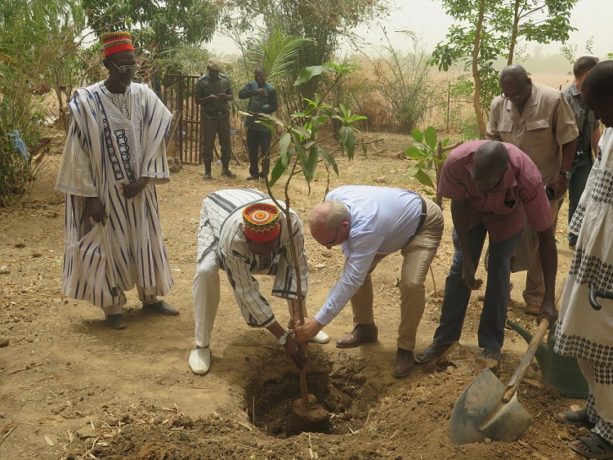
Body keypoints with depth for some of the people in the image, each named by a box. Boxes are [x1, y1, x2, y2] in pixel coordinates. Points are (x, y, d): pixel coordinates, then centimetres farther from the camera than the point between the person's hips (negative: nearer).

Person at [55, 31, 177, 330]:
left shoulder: (145, 97, -2)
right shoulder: (87, 101, -12)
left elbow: (155, 142, 0)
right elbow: (80, 151, -10)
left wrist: (143, 180, -10)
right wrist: (89, 196, -12)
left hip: (138, 188, 4)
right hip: (104, 190, -3)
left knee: (146, 241, 14)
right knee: (109, 246, 6)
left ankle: (150, 297, 31)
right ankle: (113, 307, 20)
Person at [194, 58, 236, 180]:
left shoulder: (225, 79, 3)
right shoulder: (202, 81, -4)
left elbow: (232, 97, 8)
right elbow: (197, 100, -3)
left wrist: (225, 97, -14)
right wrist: (208, 99, -21)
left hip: (224, 115, 3)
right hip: (208, 116, -3)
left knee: (226, 142, 8)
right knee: (207, 144, 1)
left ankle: (225, 169, 22)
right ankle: (207, 171, 9)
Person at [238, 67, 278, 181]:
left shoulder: (271, 89, -7)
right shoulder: (251, 85, 5)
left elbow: (274, 107, -8)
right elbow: (241, 94, -9)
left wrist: (259, 113, -19)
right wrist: (255, 91, -22)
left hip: (265, 125, -4)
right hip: (252, 123, 5)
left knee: (265, 150, -1)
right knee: (252, 150, 10)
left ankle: (264, 174, 8)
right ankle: (254, 173, 20)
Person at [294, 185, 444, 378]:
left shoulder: (366, 228, -46)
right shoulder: (332, 200, -25)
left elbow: (351, 280, -43)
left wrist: (318, 322, -41)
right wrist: (350, 257, -10)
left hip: (424, 223, -8)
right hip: (393, 216, 8)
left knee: (412, 283, -26)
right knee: (355, 268, 0)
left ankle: (405, 348, -7)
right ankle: (365, 327, 19)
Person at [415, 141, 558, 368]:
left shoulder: (529, 179, -43)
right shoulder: (456, 161, -41)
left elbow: (545, 236, -34)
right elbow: (458, 206, -22)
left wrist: (549, 299, -33)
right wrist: (467, 260, -21)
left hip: (507, 216, -1)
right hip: (470, 210, 2)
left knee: (498, 270, -8)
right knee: (459, 268, 0)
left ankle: (491, 343, 7)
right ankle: (445, 337, 13)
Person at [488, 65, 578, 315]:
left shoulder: (553, 100, -16)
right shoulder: (498, 104, -4)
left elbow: (568, 140, -9)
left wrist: (563, 175, -13)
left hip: (545, 183, -3)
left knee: (540, 241, 4)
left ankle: (535, 296, 18)